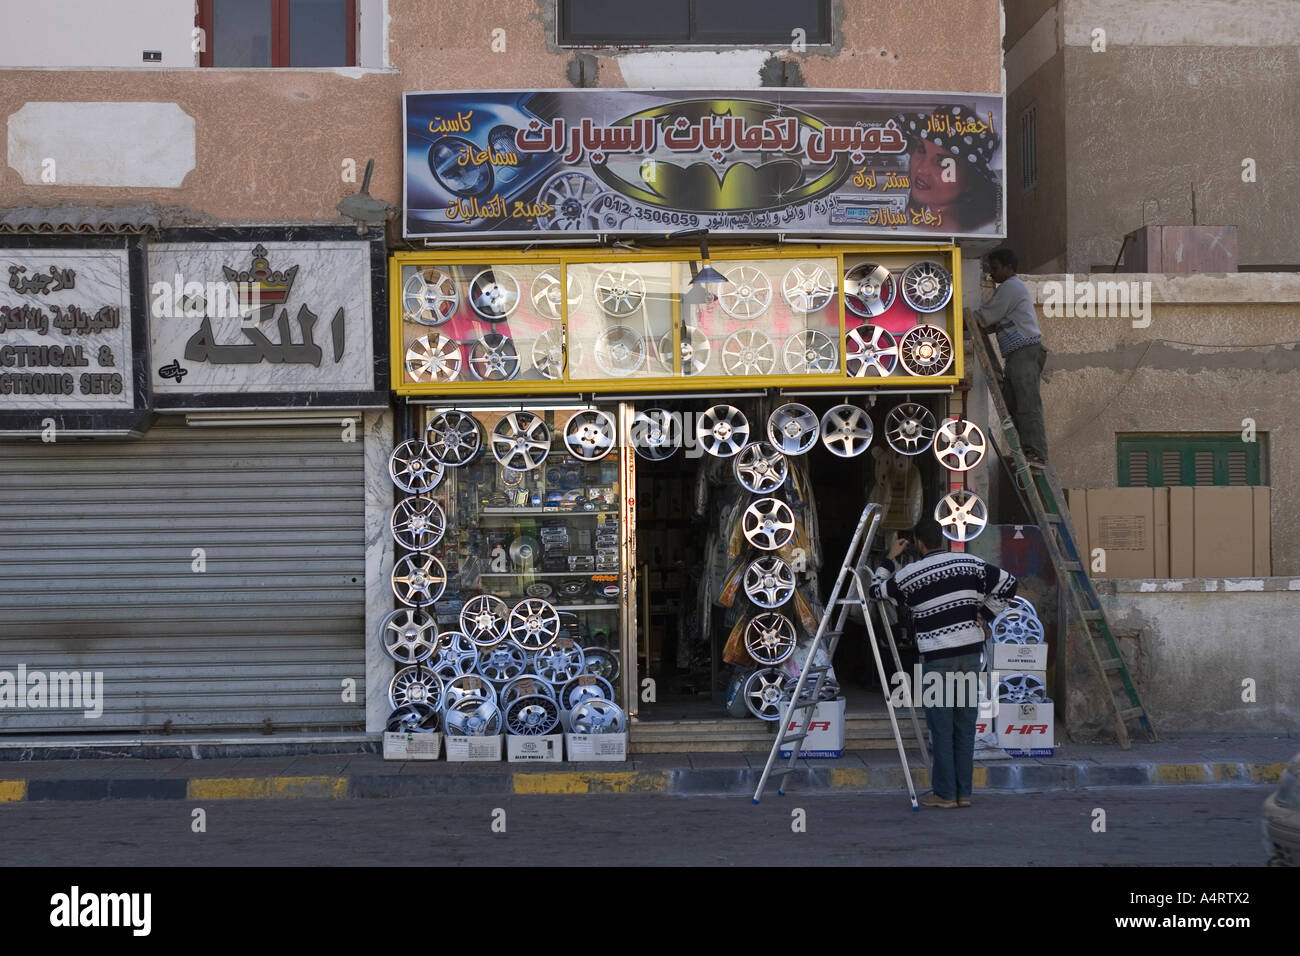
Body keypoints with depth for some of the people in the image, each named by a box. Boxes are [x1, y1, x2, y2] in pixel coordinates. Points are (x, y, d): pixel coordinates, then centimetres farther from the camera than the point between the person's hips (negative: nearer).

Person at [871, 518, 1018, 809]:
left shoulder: (909, 574, -3)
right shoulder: (969, 564, 2)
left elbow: (877, 590, 13)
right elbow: (1009, 585, 6)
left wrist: (889, 558, 23)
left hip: (937, 658, -3)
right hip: (970, 653, 3)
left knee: (941, 727, 2)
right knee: (965, 724, 8)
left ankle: (945, 793, 3)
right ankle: (964, 792, 11)